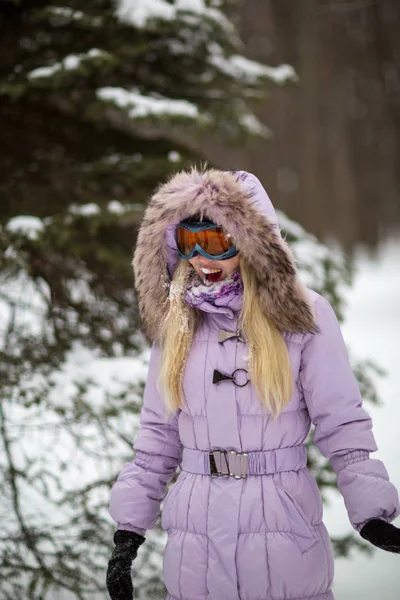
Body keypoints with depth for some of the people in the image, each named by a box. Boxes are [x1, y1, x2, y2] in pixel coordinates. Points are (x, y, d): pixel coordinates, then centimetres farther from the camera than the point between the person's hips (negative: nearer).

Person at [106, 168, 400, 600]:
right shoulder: (175, 325, 6)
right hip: (195, 543, 3)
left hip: (283, 532, -3)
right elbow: (157, 435, 10)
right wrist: (128, 530, 7)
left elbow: (342, 425, -5)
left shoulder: (302, 317, -5)